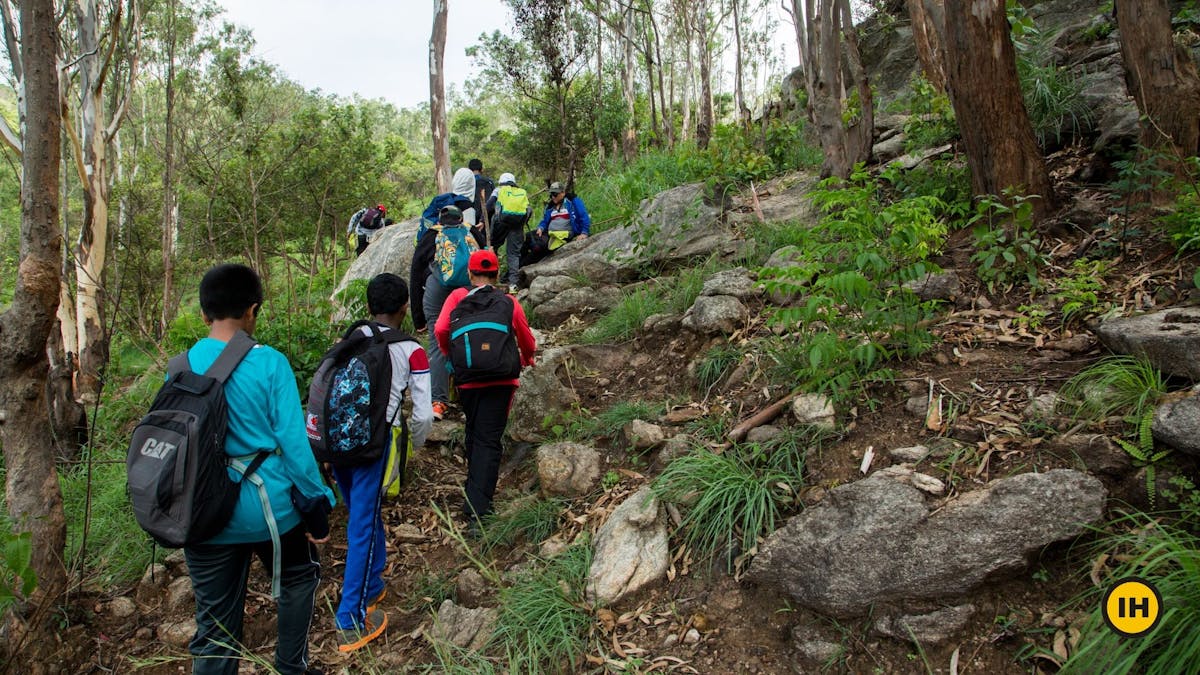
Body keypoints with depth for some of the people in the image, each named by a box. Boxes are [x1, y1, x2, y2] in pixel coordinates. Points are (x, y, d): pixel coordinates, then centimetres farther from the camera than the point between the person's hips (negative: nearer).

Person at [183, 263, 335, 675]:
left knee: (214, 625, 15)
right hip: (267, 507, -3)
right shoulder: (269, 364, -15)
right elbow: (293, 442, -16)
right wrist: (317, 506, -6)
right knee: (300, 578, 26)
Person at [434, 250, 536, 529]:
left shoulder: (458, 297, 3)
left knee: (473, 436, 22)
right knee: (488, 441, -4)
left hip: (467, 380, 2)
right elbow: (528, 343, 12)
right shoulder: (510, 303, 3)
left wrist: (450, 355, 11)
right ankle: (476, 511, -13)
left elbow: (440, 330, -10)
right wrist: (527, 360, 34)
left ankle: (476, 494, 36)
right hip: (501, 380, -2)